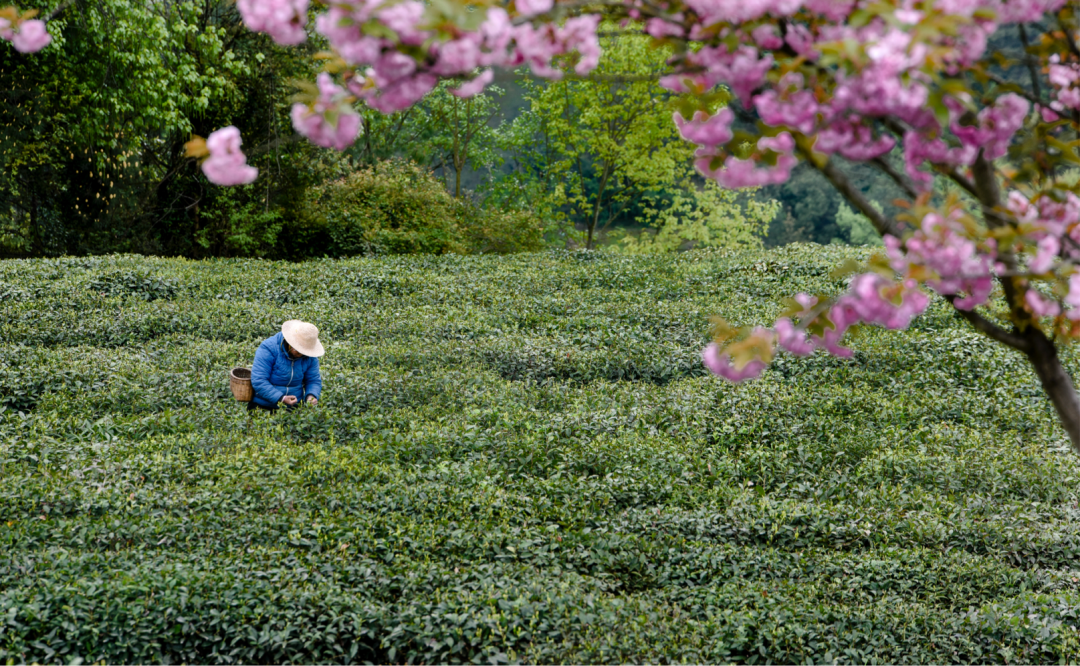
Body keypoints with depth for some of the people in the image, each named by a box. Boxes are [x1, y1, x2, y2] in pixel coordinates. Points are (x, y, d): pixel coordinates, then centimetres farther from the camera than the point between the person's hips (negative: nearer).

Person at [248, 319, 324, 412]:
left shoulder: (309, 357, 2)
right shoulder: (268, 349, -14)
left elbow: (314, 381, 12)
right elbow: (258, 381, -18)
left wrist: (312, 396, -12)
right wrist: (280, 398, -28)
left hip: (292, 408, 3)